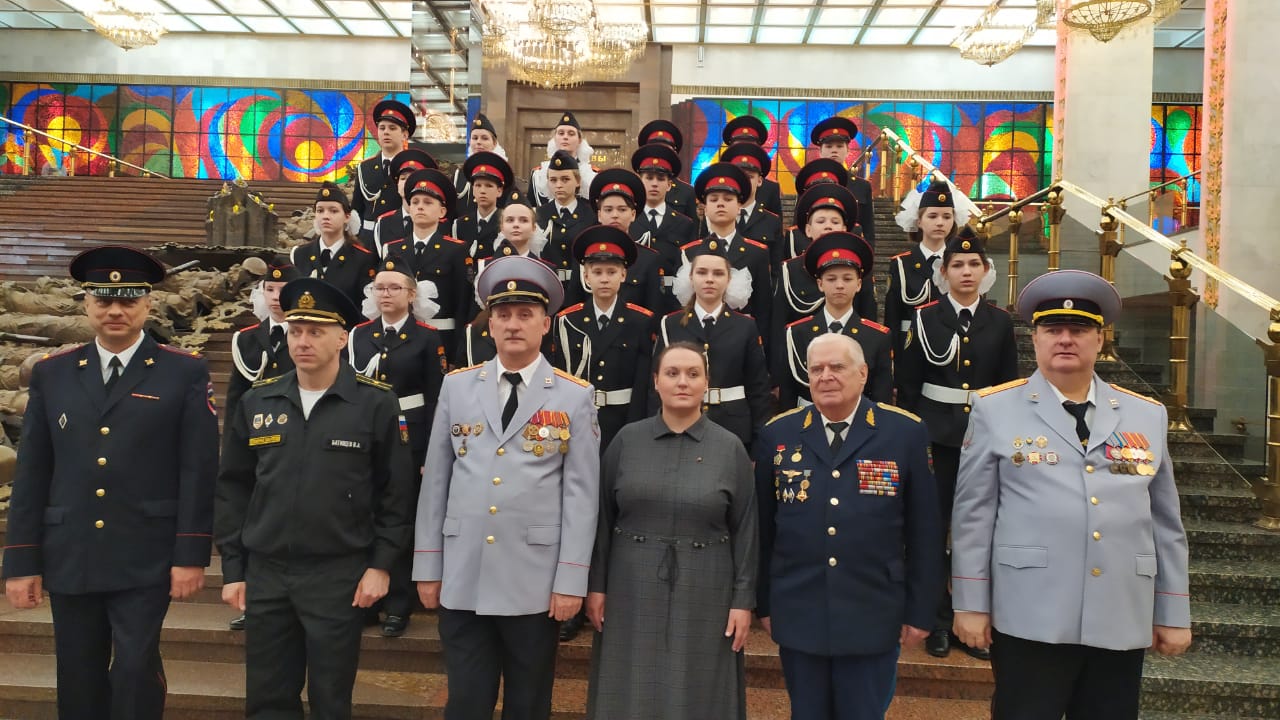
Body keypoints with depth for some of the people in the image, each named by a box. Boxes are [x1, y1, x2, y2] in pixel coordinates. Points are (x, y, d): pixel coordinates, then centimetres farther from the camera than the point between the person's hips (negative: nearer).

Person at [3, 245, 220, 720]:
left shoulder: (186, 372, -2)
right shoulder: (51, 374, 7)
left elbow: (198, 470, -5)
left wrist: (191, 555, -9)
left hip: (146, 558, -3)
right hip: (68, 557, 4)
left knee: (136, 671, -3)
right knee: (78, 679, 13)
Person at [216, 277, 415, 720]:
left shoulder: (375, 403, -6)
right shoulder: (256, 402, 4)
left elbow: (396, 491, -4)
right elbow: (233, 489, 8)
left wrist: (381, 564, -7)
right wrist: (232, 568, 6)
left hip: (340, 575, -3)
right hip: (265, 573, 3)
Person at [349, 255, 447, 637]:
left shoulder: (428, 338, -3)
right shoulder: (358, 334, 8)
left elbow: (436, 400, -5)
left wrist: (431, 454, -9)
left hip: (409, 437, -3)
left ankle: (398, 605, 14)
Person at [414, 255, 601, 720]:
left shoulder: (575, 396, -1)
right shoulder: (456, 386, 5)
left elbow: (581, 494, -4)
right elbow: (435, 480, 6)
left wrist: (571, 580, -8)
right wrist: (427, 566, 5)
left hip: (536, 582, -1)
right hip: (462, 579, 2)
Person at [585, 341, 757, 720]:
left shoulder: (730, 448, -1)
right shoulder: (627, 440, 1)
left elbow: (744, 531, 0)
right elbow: (603, 518, 4)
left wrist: (743, 600, -3)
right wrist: (596, 585, 1)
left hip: (703, 594, -1)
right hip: (633, 590, 1)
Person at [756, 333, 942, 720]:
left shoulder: (906, 432, -4)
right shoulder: (777, 434, 1)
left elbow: (924, 531, -1)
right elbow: (763, 528, 6)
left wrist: (920, 611, -1)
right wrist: (764, 602, 7)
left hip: (873, 619, -1)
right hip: (797, 616, 2)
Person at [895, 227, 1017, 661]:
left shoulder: (1000, 322, 6)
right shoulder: (926, 318, -1)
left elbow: (1009, 386, 9)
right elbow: (907, 384, -1)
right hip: (937, 435, -2)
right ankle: (938, 620, 15)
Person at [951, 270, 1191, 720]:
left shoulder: (1147, 415, 10)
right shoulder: (995, 409, 0)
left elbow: (1166, 522, 12)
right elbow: (973, 514, -1)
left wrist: (1173, 614, 11)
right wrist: (971, 605, -4)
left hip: (1122, 623, 4)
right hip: (1029, 620, -3)